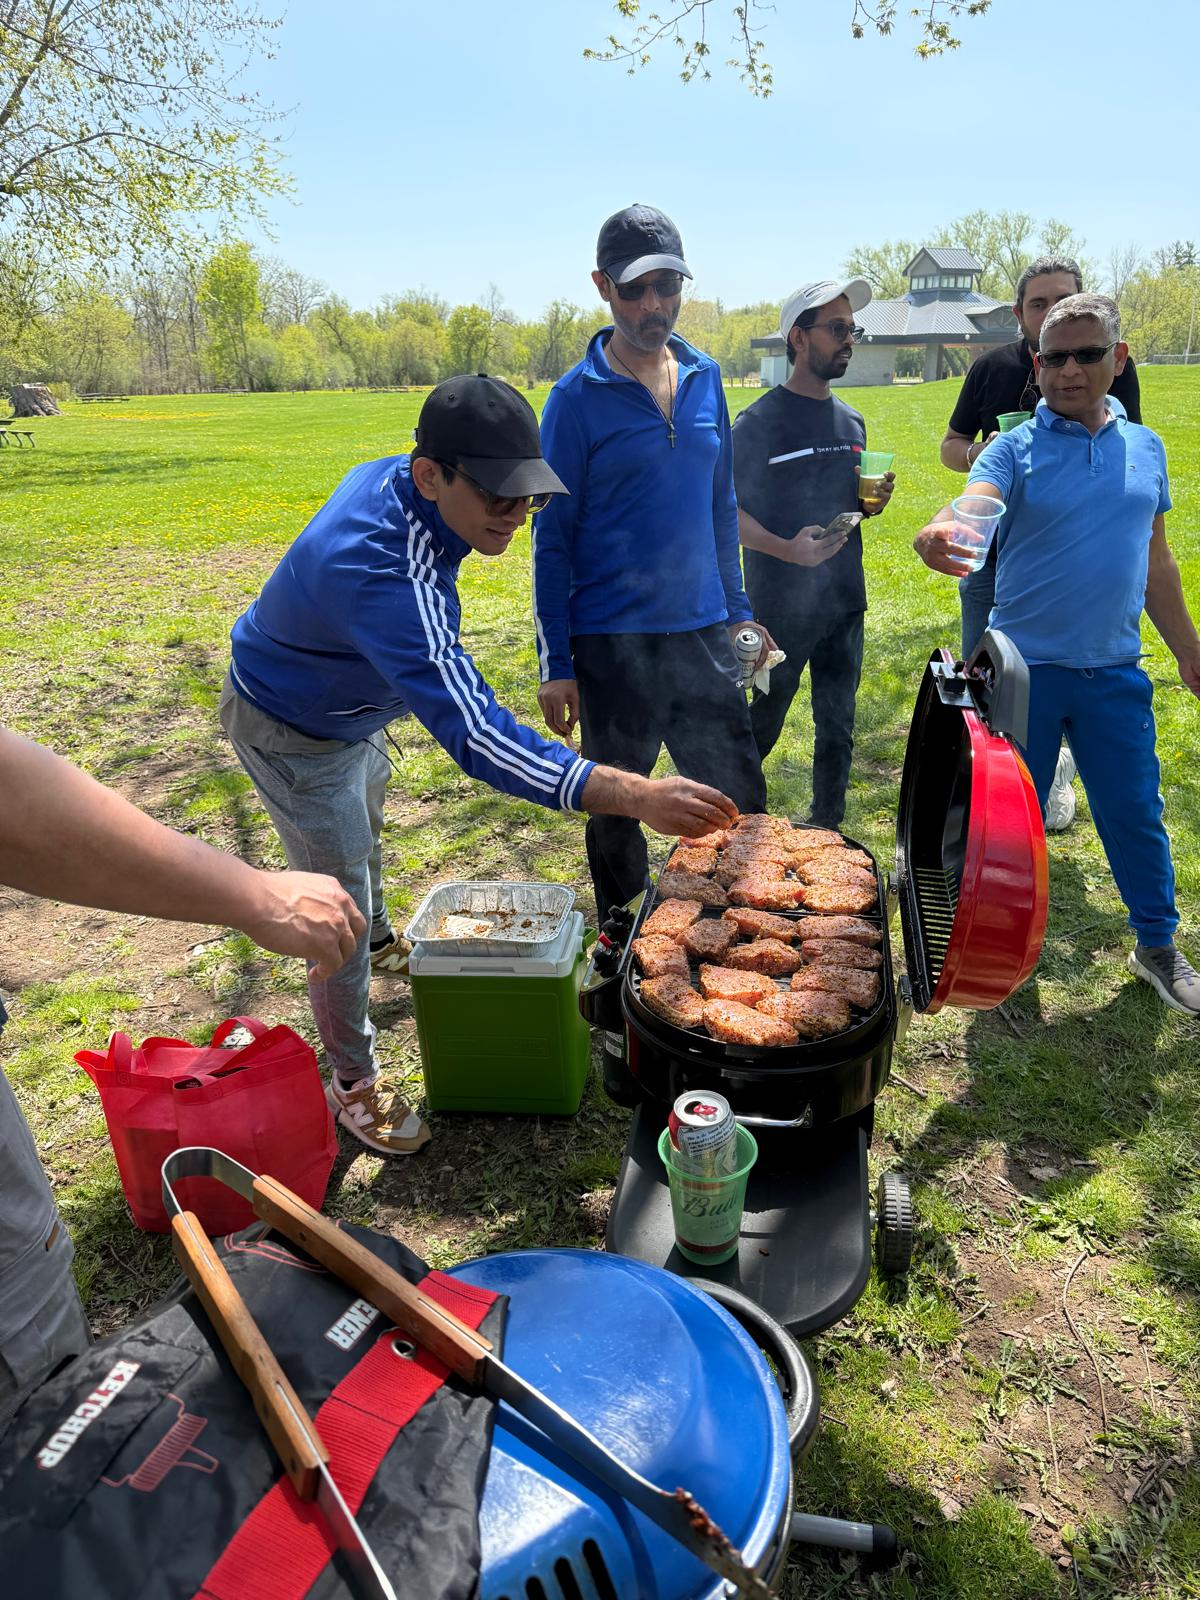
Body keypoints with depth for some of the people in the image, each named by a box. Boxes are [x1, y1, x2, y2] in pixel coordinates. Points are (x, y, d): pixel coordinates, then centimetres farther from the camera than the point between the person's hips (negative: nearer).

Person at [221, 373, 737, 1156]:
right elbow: (475, 736, -52)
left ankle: (378, 943, 62)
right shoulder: (381, 572, -46)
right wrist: (636, 796, -58)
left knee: (367, 833, 32)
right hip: (293, 733, -9)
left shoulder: (397, 479, -16)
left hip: (350, 706, 9)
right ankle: (354, 1084, 20)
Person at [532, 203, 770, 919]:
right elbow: (553, 537, -5)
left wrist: (738, 609, 13)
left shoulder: (705, 378, 8)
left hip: (704, 632, 4)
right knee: (617, 815, 11)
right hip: (613, 644, -4)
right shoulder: (578, 397, -6)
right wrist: (555, 664, -7)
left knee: (741, 806, 10)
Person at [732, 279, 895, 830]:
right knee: (765, 722, 7)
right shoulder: (758, 422, -8)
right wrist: (788, 549, -27)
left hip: (844, 602, 6)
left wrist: (874, 499, -2)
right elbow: (732, 513, -12)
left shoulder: (851, 421, 11)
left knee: (837, 726, 10)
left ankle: (828, 828, 25)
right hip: (781, 605, -5)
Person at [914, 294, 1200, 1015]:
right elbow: (970, 507, -27)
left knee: (1135, 811, 11)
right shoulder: (1015, 448, -5)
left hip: (1115, 670, 3)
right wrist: (939, 536, -50)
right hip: (1025, 665, -3)